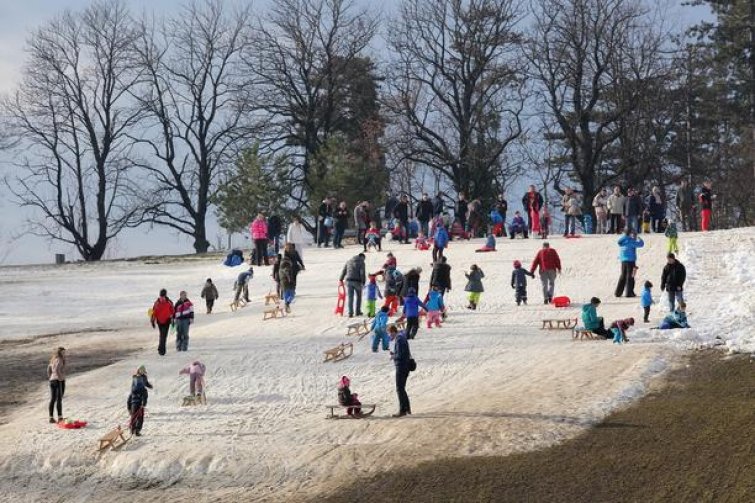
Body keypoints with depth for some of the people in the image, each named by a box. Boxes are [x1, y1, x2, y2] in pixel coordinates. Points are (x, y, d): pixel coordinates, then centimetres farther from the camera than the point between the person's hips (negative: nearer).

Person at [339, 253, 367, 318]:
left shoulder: (349, 261, 13)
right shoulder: (361, 262, -2)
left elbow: (343, 271, 15)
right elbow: (362, 273, -11)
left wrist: (341, 280, 23)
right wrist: (363, 282, -10)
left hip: (349, 281, 3)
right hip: (357, 281, -3)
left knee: (350, 297, 4)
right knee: (358, 296, 16)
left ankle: (350, 313, -2)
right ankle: (357, 311, 18)